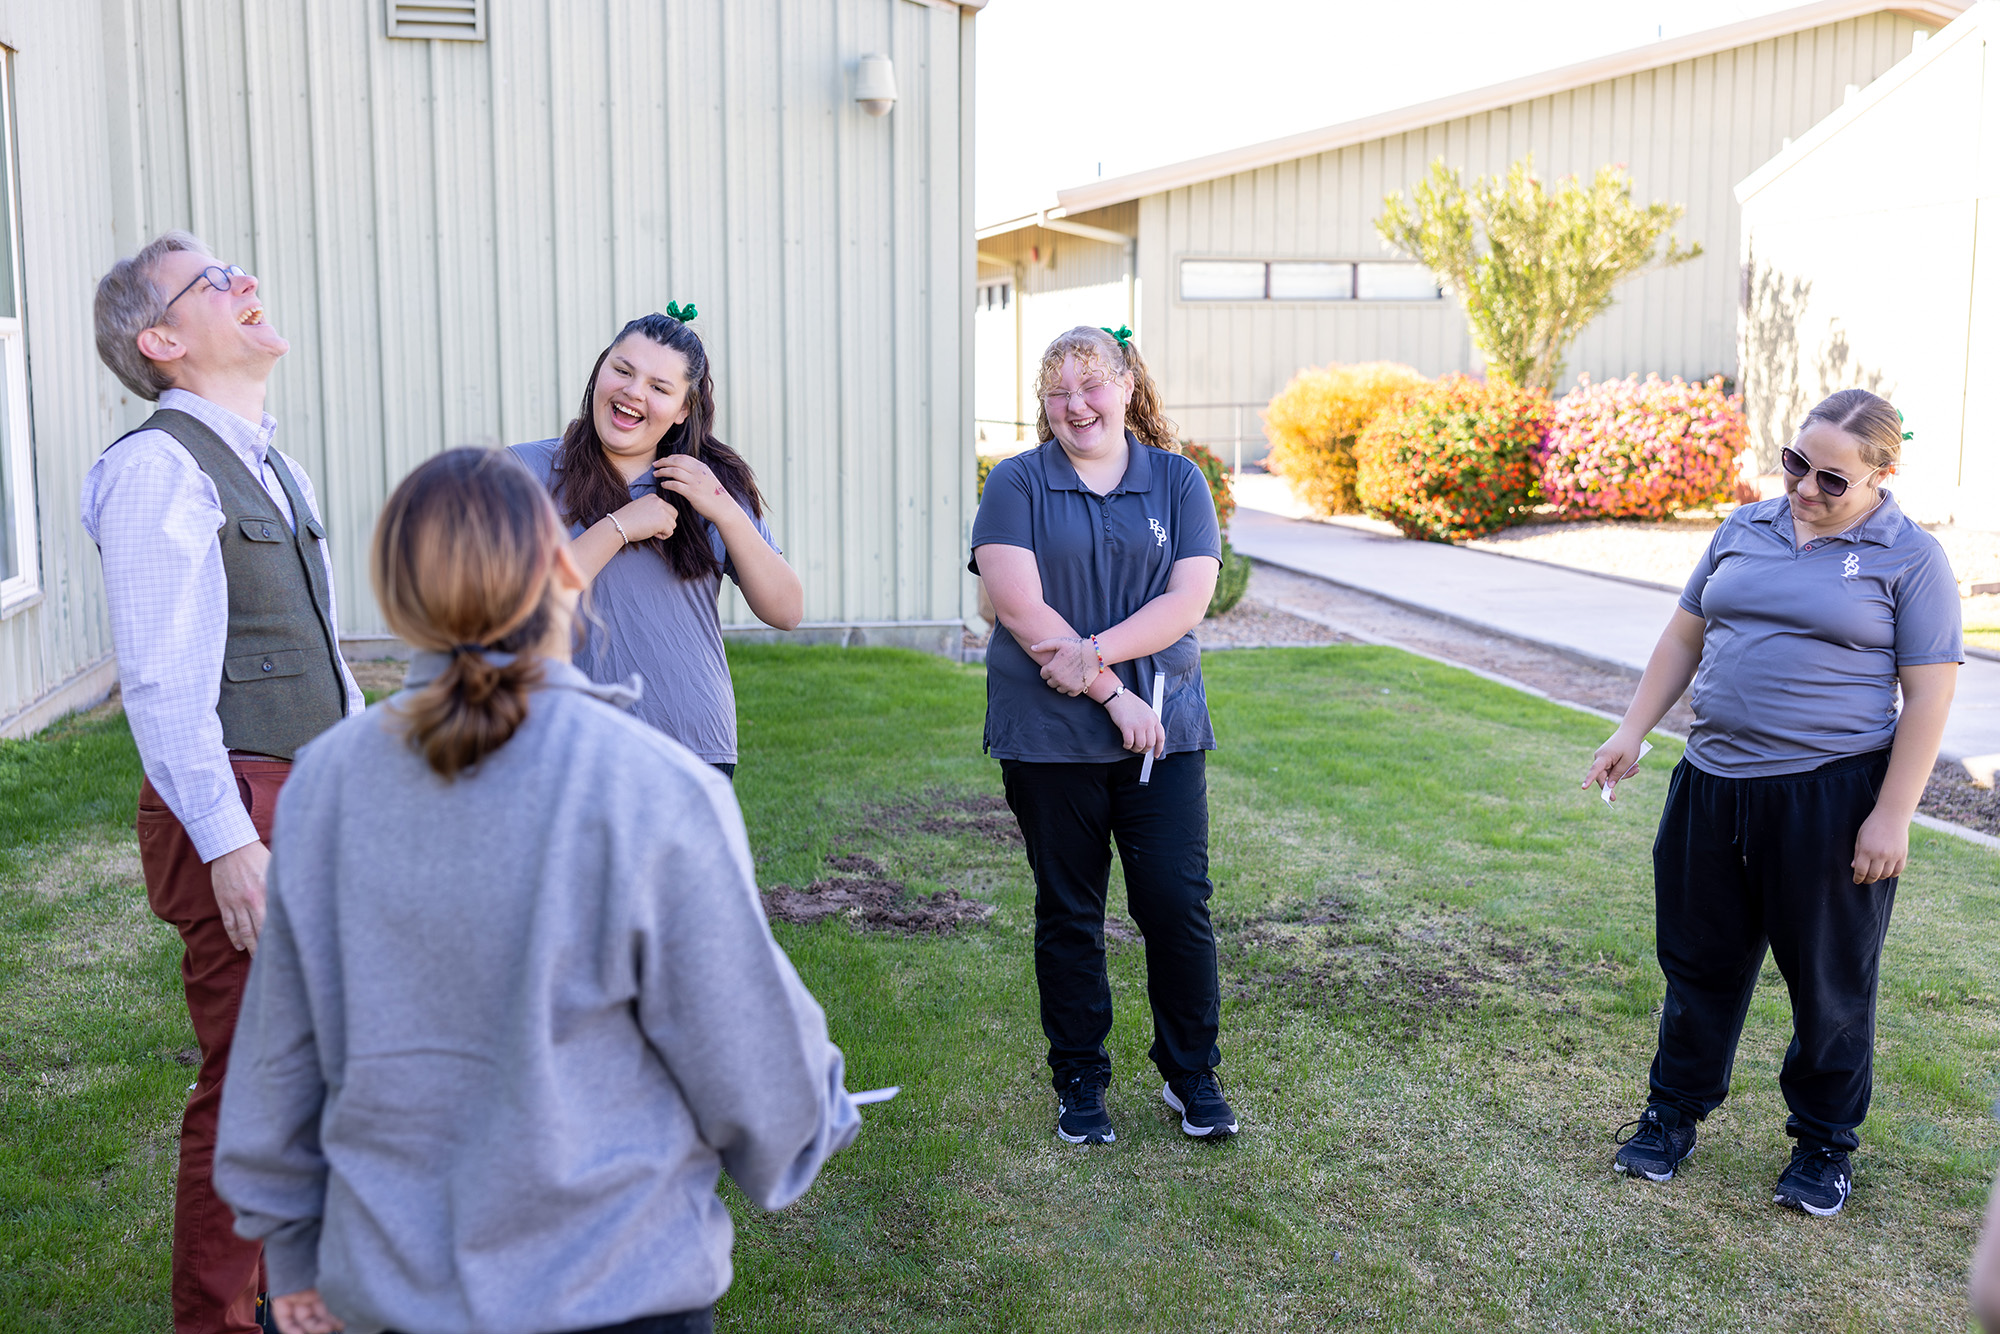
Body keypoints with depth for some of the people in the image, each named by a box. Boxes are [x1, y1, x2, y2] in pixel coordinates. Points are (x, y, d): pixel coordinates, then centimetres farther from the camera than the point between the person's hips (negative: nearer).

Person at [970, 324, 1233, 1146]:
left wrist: (1091, 655, -16)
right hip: (1049, 737, -1)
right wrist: (1113, 695, -14)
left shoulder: (1176, 482, 6)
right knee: (1067, 914, 9)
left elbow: (1189, 599, -5)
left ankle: (1192, 1076, 20)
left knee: (1179, 903, 1)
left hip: (1162, 728, 1)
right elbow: (1022, 609, -11)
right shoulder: (1017, 484, 0)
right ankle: (1080, 1084, 23)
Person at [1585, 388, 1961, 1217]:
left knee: (1829, 982, 8)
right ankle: (1674, 1113, 31)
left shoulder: (1909, 559, -5)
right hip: (1713, 785, 4)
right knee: (1699, 961, 14)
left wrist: (1892, 817, -13)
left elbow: (1929, 694, -7)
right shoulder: (1745, 530, 9)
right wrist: (1630, 734, 9)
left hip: (1831, 798, -4)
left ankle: (1824, 1143, 27)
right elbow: (1685, 636, 16)